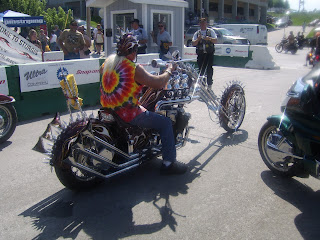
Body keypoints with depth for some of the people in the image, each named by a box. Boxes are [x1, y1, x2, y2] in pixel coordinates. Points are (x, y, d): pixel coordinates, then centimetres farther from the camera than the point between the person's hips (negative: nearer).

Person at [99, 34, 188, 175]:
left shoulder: (109, 60, 4)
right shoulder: (134, 69, -20)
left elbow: (101, 70, 29)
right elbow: (158, 83, -20)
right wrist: (169, 70, -2)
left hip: (108, 109, 10)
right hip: (127, 114, -9)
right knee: (165, 123, -1)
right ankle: (168, 163, 2)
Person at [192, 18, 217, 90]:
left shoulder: (210, 31, 11)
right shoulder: (197, 33, 14)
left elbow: (215, 41, 1)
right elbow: (193, 43, 4)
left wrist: (209, 38, -16)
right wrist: (198, 39, -13)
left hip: (209, 54, -1)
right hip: (200, 54, 2)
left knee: (209, 69, -8)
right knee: (201, 70, 0)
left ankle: (209, 84, -2)